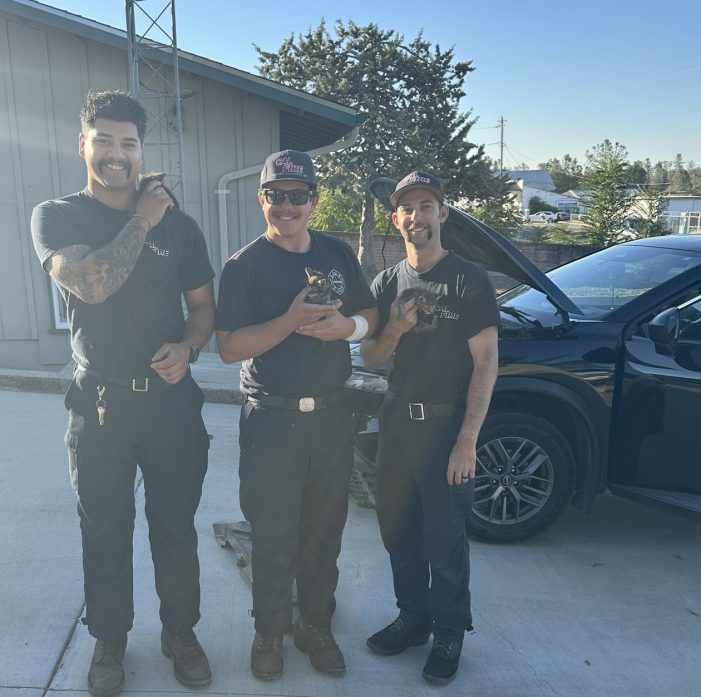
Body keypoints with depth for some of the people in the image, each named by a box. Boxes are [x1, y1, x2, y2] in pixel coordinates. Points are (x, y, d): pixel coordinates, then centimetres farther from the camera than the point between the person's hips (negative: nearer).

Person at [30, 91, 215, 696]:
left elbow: (204, 304, 8)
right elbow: (91, 283, -21)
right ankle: (110, 639, 36)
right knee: (105, 533, 14)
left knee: (176, 528, 13)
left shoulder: (177, 223, 3)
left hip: (171, 398, 1)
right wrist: (141, 220, -14)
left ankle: (181, 631, 34)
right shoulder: (56, 217, -2)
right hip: (100, 402, -1)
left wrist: (188, 346, -12)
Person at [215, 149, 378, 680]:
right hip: (271, 419, -3)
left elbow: (370, 314, 13)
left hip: (332, 415, 4)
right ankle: (269, 633, 31)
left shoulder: (339, 254, 6)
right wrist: (291, 320, -25)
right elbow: (228, 347, -12)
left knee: (324, 530, 14)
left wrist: (347, 326, -10)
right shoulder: (245, 265, -6)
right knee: (273, 536, 9)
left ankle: (317, 626, 34)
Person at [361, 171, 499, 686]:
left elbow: (486, 363, -10)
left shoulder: (469, 280, -6)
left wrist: (467, 440, -16)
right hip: (397, 421, 5)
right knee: (398, 530, 14)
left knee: (445, 538, 3)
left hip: (447, 425, -5)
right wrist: (395, 328, -13)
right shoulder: (387, 284, 9)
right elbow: (370, 360, 9)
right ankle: (413, 618, 34)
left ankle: (449, 633, 25)